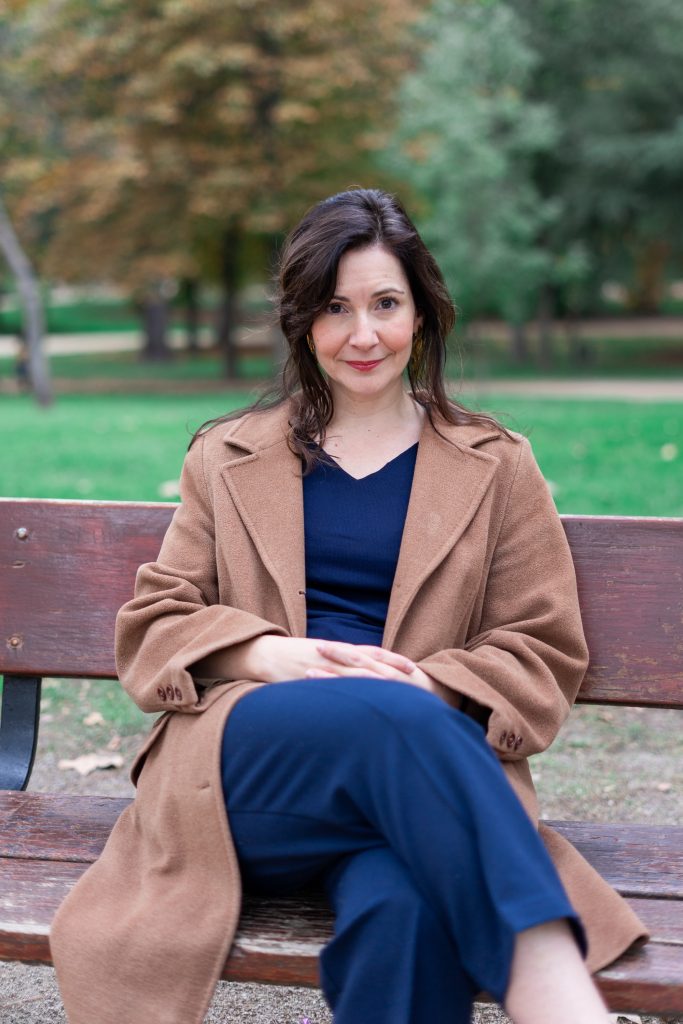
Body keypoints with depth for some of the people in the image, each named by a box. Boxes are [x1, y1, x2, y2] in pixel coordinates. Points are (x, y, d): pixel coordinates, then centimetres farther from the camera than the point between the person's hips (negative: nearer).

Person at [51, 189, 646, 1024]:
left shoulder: (495, 468, 18)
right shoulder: (227, 459, 21)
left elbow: (544, 651, 13)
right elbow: (151, 625, 16)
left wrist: (432, 687, -10)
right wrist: (270, 655, -7)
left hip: (416, 768, 0)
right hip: (245, 773, 1)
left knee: (406, 907, -39)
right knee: (397, 722, -37)